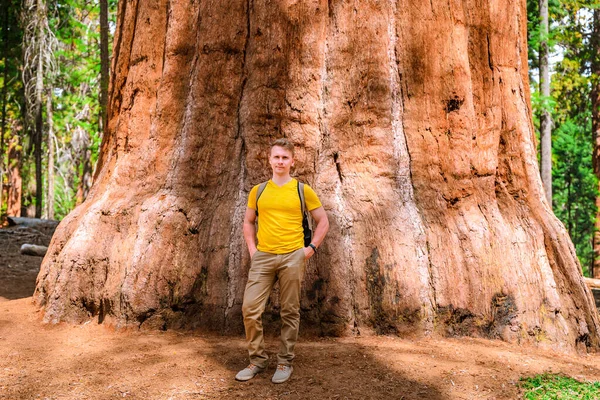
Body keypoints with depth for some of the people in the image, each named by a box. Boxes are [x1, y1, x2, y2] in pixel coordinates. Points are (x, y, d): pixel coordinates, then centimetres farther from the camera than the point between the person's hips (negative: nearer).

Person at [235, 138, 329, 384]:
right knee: (250, 309, -4)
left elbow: (323, 221, 8)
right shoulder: (258, 191, 9)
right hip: (262, 257, 2)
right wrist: (252, 249, 7)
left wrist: (311, 248, -1)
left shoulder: (302, 190, 2)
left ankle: (285, 362, 17)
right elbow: (248, 222, 20)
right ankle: (257, 360, 12)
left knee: (290, 312, 4)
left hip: (292, 257, -2)